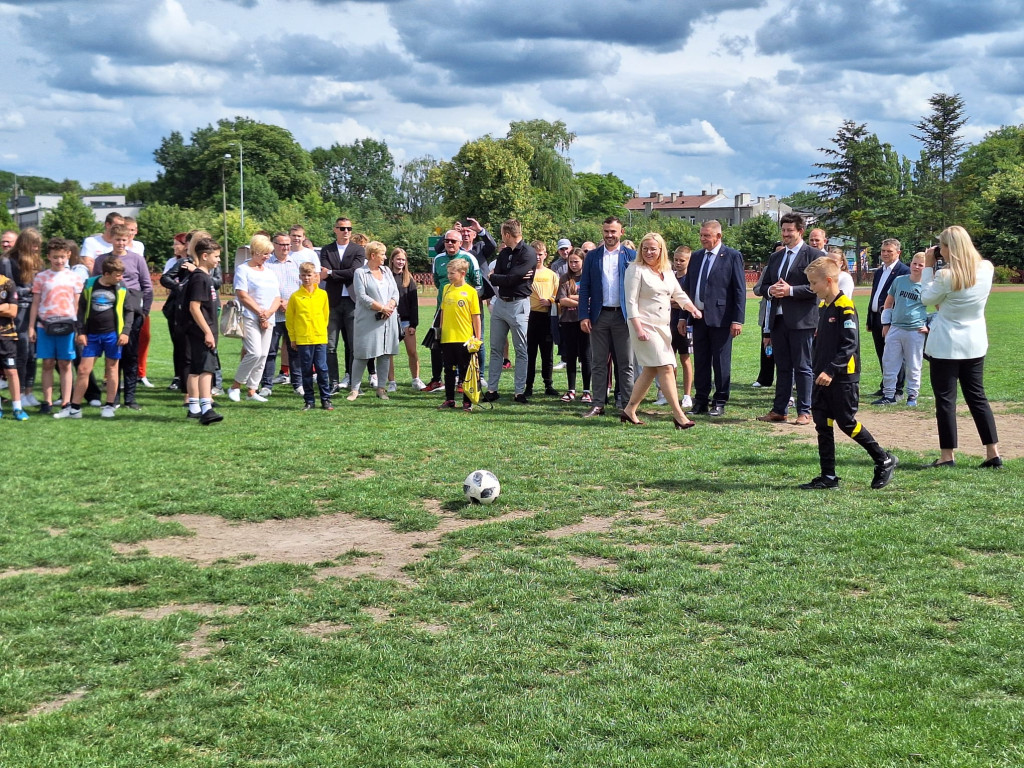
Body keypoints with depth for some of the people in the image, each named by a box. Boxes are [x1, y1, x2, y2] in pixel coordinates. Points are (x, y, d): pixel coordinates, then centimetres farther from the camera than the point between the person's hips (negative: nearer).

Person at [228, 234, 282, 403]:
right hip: (249, 318, -7)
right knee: (255, 353, -17)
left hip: (267, 320, 7)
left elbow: (277, 297, 13)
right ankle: (235, 387, -3)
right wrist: (260, 312, -12)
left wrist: (268, 313, -6)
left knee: (263, 355, 3)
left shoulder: (270, 273, 18)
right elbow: (242, 295, -10)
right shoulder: (243, 269, -1)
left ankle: (252, 391, 10)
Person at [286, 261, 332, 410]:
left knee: (322, 369, 0)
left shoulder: (322, 294, 4)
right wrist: (292, 338, 3)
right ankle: (309, 401, 12)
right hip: (302, 340, -1)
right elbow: (289, 318, 3)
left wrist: (321, 330, 12)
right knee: (306, 371, 6)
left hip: (320, 338, 1)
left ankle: (326, 399, 8)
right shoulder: (295, 296, -1)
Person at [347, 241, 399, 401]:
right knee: (362, 355, -4)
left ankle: (381, 388, 11)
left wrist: (390, 306, -10)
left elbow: (395, 292, 10)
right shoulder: (360, 273, -2)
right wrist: (382, 308, -13)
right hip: (368, 320, -5)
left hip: (388, 320, 5)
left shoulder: (386, 271, 15)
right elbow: (362, 296, -10)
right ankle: (355, 389, 3)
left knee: (386, 354, 4)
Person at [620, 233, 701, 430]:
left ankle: (629, 410, 17)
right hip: (645, 326, -8)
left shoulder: (667, 271, 14)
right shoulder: (636, 270, -7)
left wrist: (694, 309, 4)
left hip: (663, 327, 8)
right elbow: (631, 302, -11)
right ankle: (678, 414, -11)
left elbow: (679, 294, 22)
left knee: (650, 371, 8)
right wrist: (638, 329, -19)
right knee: (665, 368, -12)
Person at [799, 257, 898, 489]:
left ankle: (885, 461, 15)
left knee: (847, 423, -2)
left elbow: (850, 345, -21)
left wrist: (831, 371, -26)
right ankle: (828, 477, 13)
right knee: (822, 425, 7)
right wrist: (817, 370, 15)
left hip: (843, 379, -9)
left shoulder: (845, 307, -15)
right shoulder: (823, 307, 12)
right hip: (823, 378, 9)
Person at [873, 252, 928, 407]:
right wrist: (885, 323, 12)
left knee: (913, 366, 4)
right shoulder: (899, 280, 5)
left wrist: (930, 326, -2)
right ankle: (888, 395, 11)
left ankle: (912, 396, 15)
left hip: (915, 331, -4)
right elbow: (888, 302, 15)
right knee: (888, 362, 4)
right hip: (895, 328, 4)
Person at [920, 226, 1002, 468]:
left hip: (946, 346, -6)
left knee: (945, 399, 2)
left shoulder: (946, 276, -20)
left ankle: (947, 456, 5)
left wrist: (928, 267, 1)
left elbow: (927, 298, -3)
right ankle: (993, 453, 12)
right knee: (977, 397, 13)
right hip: (975, 345, 6)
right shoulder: (986, 269, -2)